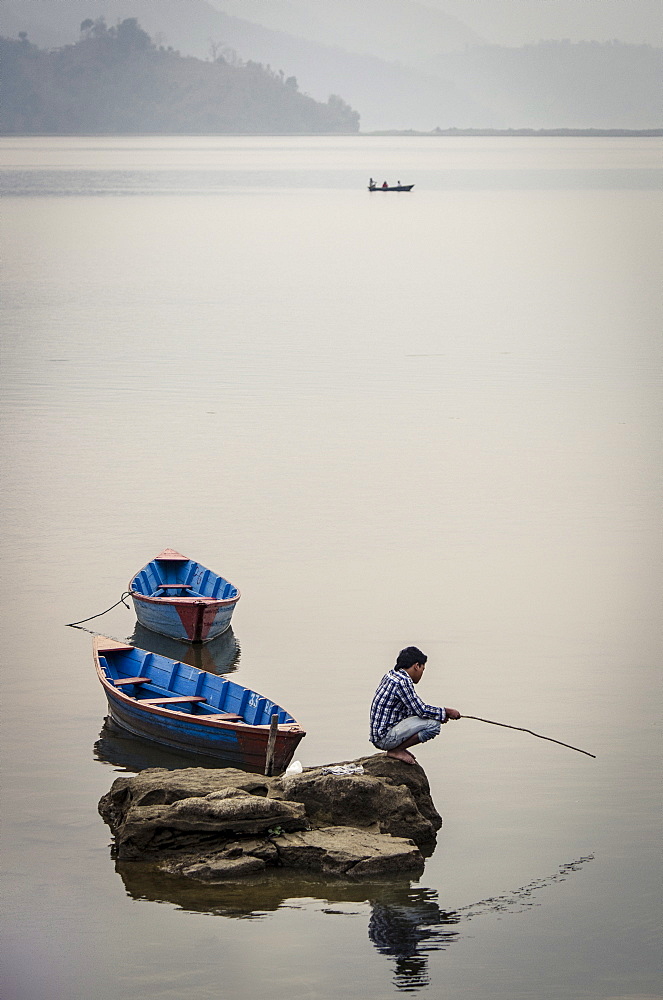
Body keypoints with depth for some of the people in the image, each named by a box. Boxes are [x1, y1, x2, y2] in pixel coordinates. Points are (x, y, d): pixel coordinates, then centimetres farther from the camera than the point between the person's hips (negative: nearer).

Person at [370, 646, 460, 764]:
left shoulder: (390, 675, 13)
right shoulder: (403, 681, -18)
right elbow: (422, 711, -18)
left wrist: (440, 713, 16)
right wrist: (446, 712, -3)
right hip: (385, 738, -10)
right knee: (433, 724, -18)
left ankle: (398, 749, 13)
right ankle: (397, 751, -7)